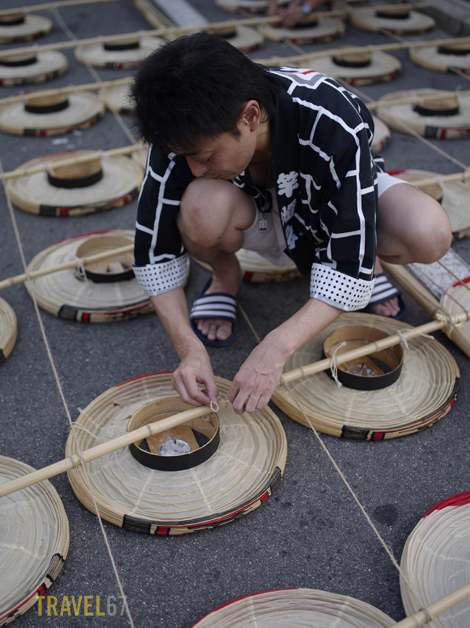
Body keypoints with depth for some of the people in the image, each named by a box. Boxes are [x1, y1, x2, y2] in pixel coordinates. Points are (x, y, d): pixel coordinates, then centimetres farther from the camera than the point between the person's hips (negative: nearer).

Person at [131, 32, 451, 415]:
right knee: (201, 207, -35)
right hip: (257, 213, 2)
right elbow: (153, 252, -21)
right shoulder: (187, 135, -29)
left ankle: (371, 264, 5)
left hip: (338, 200, -1)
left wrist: (277, 348, -45)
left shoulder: (334, 123, -37)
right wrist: (189, 348, -32)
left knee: (431, 235, -32)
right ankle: (225, 278, 0)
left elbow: (349, 264, -35)